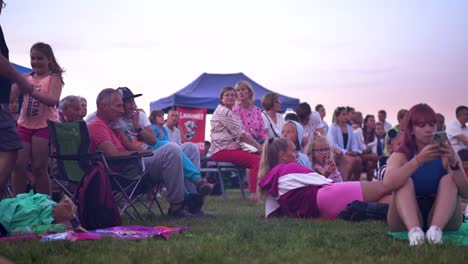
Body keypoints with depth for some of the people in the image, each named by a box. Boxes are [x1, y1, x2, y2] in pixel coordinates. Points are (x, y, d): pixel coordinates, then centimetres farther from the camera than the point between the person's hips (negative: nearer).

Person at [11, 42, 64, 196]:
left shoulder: (54, 78, -4)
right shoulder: (27, 78, 9)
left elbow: (53, 100, -21)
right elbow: (11, 97, 0)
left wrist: (31, 91, -33)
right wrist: (17, 83, -19)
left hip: (44, 126, -4)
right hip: (24, 125, 5)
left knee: (39, 168, -3)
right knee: (18, 165, -1)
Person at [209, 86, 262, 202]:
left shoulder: (232, 113, 22)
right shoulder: (223, 111, -7)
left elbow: (242, 135, 13)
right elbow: (240, 133, -12)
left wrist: (260, 146, -1)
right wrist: (259, 147, -11)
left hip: (232, 148, 9)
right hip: (222, 150, -9)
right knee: (257, 160, -22)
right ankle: (254, 195, -24)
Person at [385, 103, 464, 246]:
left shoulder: (445, 155, 2)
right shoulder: (400, 156, -2)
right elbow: (388, 183, -25)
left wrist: (453, 163, -27)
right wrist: (418, 160, -35)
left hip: (443, 219, 1)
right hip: (406, 220, -1)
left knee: (449, 180, -19)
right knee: (405, 182, -23)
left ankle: (436, 229, -40)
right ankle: (414, 230, -46)